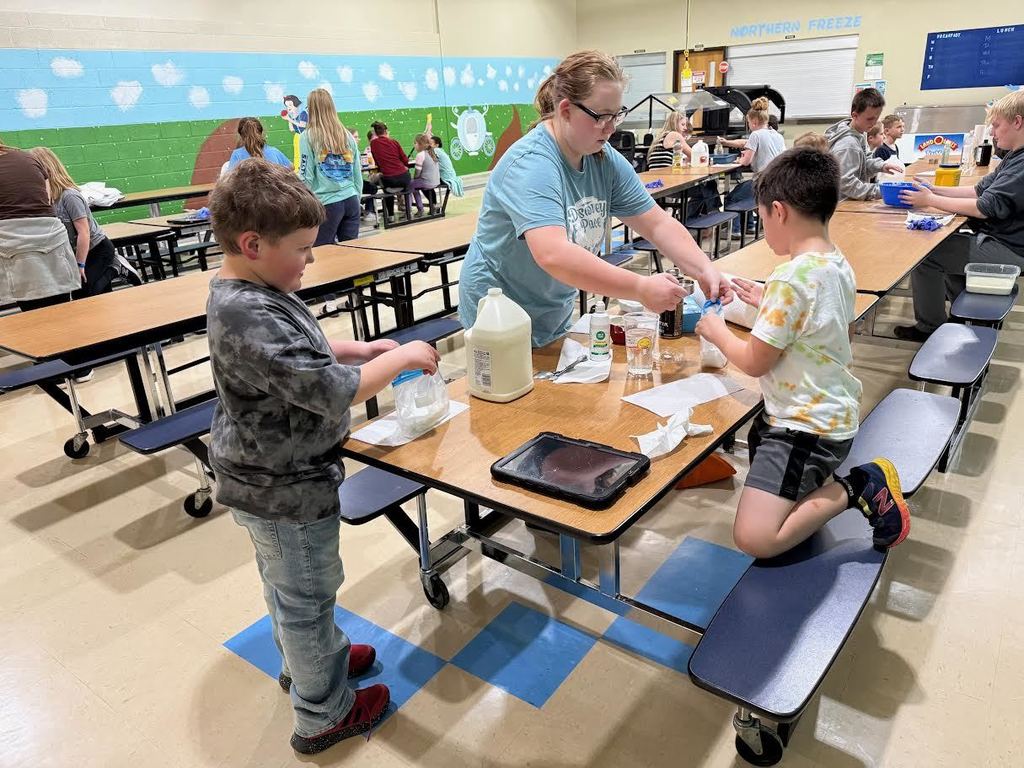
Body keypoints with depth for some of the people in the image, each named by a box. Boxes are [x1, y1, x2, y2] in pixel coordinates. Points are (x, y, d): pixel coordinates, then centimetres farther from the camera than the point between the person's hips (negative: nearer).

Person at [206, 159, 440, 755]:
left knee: (287, 585, 28)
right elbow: (332, 392, -33)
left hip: (269, 477, 10)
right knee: (309, 594, 10)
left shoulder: (247, 294, 0)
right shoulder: (250, 318, -32)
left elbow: (298, 352, 16)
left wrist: (358, 349, 2)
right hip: (286, 489, -10)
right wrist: (399, 358, -20)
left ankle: (306, 662, 52)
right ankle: (324, 715, 31)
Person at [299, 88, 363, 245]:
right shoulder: (346, 135, 8)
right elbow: (357, 173, 11)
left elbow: (307, 176, -5)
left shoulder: (308, 136, -4)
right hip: (351, 201, 4)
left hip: (326, 204, -4)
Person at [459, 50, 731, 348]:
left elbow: (659, 224, -3)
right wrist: (641, 289, -42)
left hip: (556, 317, 8)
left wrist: (704, 270, -19)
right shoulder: (531, 164, -27)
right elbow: (552, 255, -41)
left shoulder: (606, 160, -3)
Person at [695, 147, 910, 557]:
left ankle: (855, 487, -5)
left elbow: (754, 362, -18)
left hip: (806, 427, -10)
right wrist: (771, 304, 16)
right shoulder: (839, 265, 4)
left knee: (754, 538, -15)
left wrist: (716, 330, 0)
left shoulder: (791, 278, -24)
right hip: (835, 411, 10)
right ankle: (822, 480, 14)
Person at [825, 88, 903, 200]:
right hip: (843, 205, -9)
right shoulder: (848, 146, -19)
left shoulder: (858, 136, 9)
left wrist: (881, 165, 4)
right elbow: (846, 183, -24)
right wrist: (881, 192, -24)